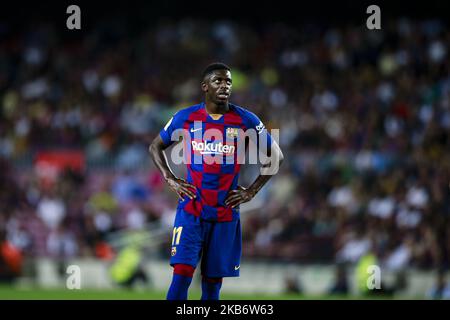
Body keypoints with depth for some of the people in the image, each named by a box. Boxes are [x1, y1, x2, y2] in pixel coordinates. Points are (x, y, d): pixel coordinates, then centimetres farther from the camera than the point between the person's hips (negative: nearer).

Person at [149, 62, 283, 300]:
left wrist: (251, 191, 2)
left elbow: (275, 157, 8)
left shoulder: (246, 121, -1)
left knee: (213, 282, 4)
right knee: (182, 275, -12)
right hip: (191, 211, -1)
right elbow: (155, 147, 16)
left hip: (225, 214, 1)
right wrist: (171, 180, 3)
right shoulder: (185, 118, 0)